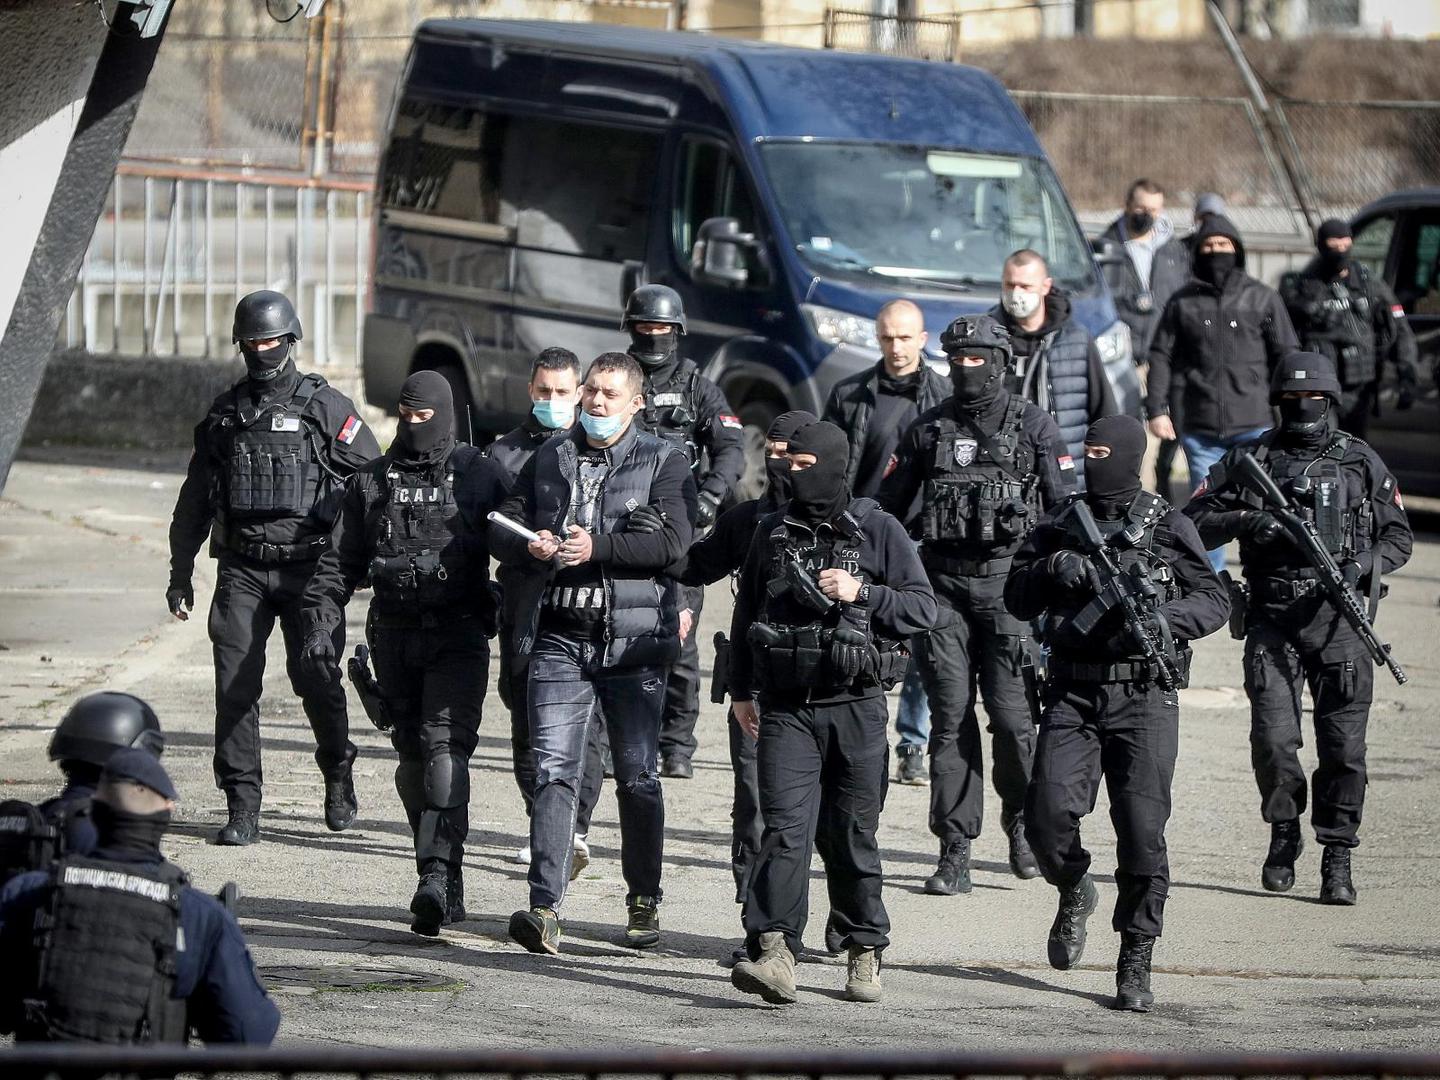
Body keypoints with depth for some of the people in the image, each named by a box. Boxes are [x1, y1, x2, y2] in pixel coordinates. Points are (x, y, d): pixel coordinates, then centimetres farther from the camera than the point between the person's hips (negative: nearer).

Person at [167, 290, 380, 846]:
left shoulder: (325, 407, 0)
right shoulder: (224, 413, 11)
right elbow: (194, 499, 18)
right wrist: (180, 572, 17)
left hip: (308, 567, -3)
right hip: (241, 568, 3)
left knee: (314, 680, 1)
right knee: (235, 684, -6)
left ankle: (338, 773, 29)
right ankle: (243, 809, -3)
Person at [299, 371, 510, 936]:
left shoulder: (480, 476, 4)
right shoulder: (371, 482, 12)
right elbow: (339, 563, 13)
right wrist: (319, 624, 1)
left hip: (459, 636, -4)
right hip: (394, 632, 4)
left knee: (445, 746, -18)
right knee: (412, 756, 6)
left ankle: (437, 873, -28)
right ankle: (447, 886, 15)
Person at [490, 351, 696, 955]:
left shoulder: (663, 463, 4)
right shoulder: (550, 459, 16)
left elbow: (673, 541, -11)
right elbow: (501, 530, 15)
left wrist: (596, 548, -19)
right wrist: (530, 546, -8)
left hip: (633, 639, -2)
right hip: (559, 638, 2)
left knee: (637, 775, 5)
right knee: (554, 770, -9)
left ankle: (644, 900, 20)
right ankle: (545, 907, -16)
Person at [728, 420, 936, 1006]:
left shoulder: (878, 531, 0)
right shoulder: (773, 531, 10)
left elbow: (923, 608, -2)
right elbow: (745, 614, 21)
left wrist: (861, 593, -16)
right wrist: (742, 690, 19)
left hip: (855, 708, -2)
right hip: (786, 708, 2)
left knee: (851, 837, 6)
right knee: (785, 828, -12)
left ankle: (864, 954, 20)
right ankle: (775, 955, -21)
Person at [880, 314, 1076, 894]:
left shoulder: (1033, 426, 3)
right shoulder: (927, 428, 9)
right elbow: (887, 504, 15)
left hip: (1008, 584, -2)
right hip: (942, 584, 2)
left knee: (1012, 715, -7)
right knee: (950, 718, -1)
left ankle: (1022, 821, 18)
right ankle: (954, 852, 1)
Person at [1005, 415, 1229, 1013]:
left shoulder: (1168, 527, 4)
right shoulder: (1059, 527, 12)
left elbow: (1215, 600, 2)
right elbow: (1017, 599, 10)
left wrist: (1166, 617, -17)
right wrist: (1052, 569, -10)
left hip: (1143, 698, -2)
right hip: (1072, 696, 2)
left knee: (1142, 829, -10)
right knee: (1048, 811, -14)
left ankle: (1136, 964, -1)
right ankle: (1074, 891, 20)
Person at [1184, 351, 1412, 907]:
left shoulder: (1361, 462, 9)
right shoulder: (1250, 460, 8)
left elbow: (1399, 536, 13)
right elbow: (1193, 522, 7)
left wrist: (1366, 563, -8)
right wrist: (1243, 521, -12)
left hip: (1339, 617, 0)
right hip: (1273, 620, 0)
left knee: (1343, 745, -5)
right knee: (1272, 738, -9)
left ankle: (1337, 859, 4)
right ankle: (1284, 831, 17)